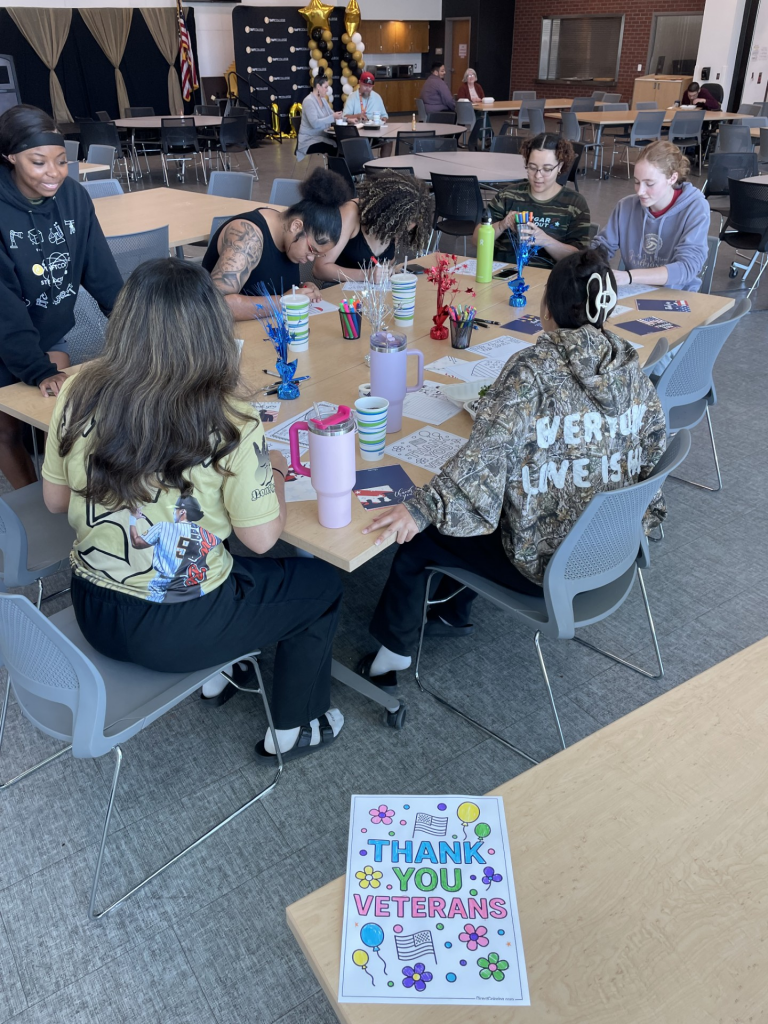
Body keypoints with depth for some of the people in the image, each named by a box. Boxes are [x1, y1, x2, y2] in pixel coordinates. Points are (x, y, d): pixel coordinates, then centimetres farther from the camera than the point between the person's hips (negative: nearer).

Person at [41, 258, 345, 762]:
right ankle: (294, 730, 33)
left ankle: (219, 674, 47)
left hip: (91, 609, 6)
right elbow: (262, 536, -15)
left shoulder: (80, 392, -10)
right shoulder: (228, 422, -24)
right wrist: (271, 472, 3)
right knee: (322, 584, 18)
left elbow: (55, 499, 2)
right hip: (174, 633, -6)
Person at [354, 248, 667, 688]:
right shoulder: (630, 366, -3)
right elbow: (654, 446, 4)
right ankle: (454, 614, 42)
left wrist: (421, 507, -34)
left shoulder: (534, 370, -22)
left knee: (418, 536, 11)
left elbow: (486, 456, -32)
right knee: (468, 518, 28)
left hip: (546, 560, -7)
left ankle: (394, 652, 27)